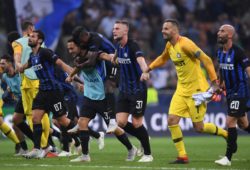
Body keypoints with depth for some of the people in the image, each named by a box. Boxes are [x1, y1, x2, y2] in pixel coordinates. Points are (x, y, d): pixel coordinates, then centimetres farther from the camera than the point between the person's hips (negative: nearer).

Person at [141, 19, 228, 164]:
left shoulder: (185, 43, -20)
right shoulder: (169, 46, 6)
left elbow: (206, 60, -20)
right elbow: (162, 59, 29)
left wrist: (214, 83, -23)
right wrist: (148, 70, 18)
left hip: (196, 89, -8)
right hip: (182, 89, 8)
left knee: (199, 127, -2)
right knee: (172, 121, -6)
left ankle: (227, 134, 23)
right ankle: (182, 156, 1)